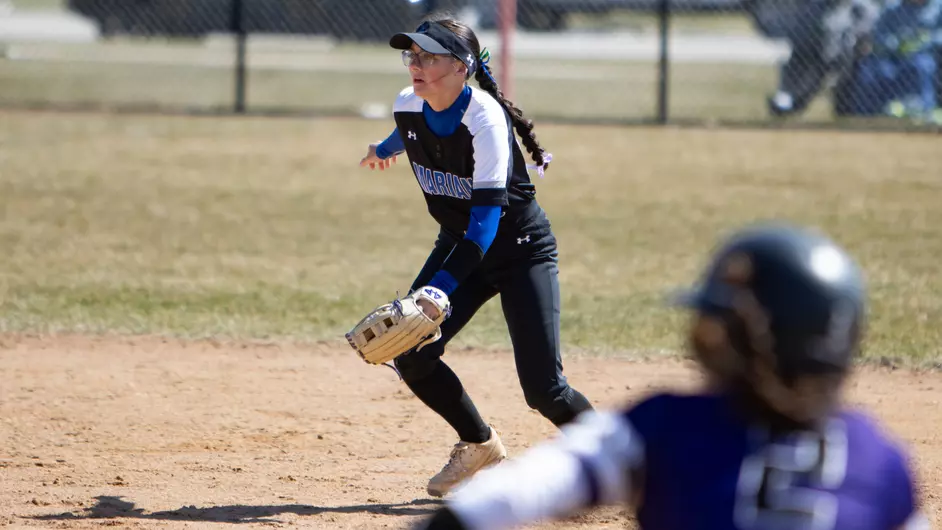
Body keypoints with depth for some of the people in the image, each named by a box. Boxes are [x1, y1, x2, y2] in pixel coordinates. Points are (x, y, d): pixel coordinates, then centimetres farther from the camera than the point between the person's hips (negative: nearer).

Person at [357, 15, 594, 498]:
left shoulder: (485, 118, -29)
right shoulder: (407, 106, -9)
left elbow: (486, 217, -34)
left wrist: (440, 290, -44)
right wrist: (386, 148, 42)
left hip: (521, 247, -6)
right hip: (459, 242, 6)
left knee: (542, 388, -14)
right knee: (412, 357, -10)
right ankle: (479, 445, 15)